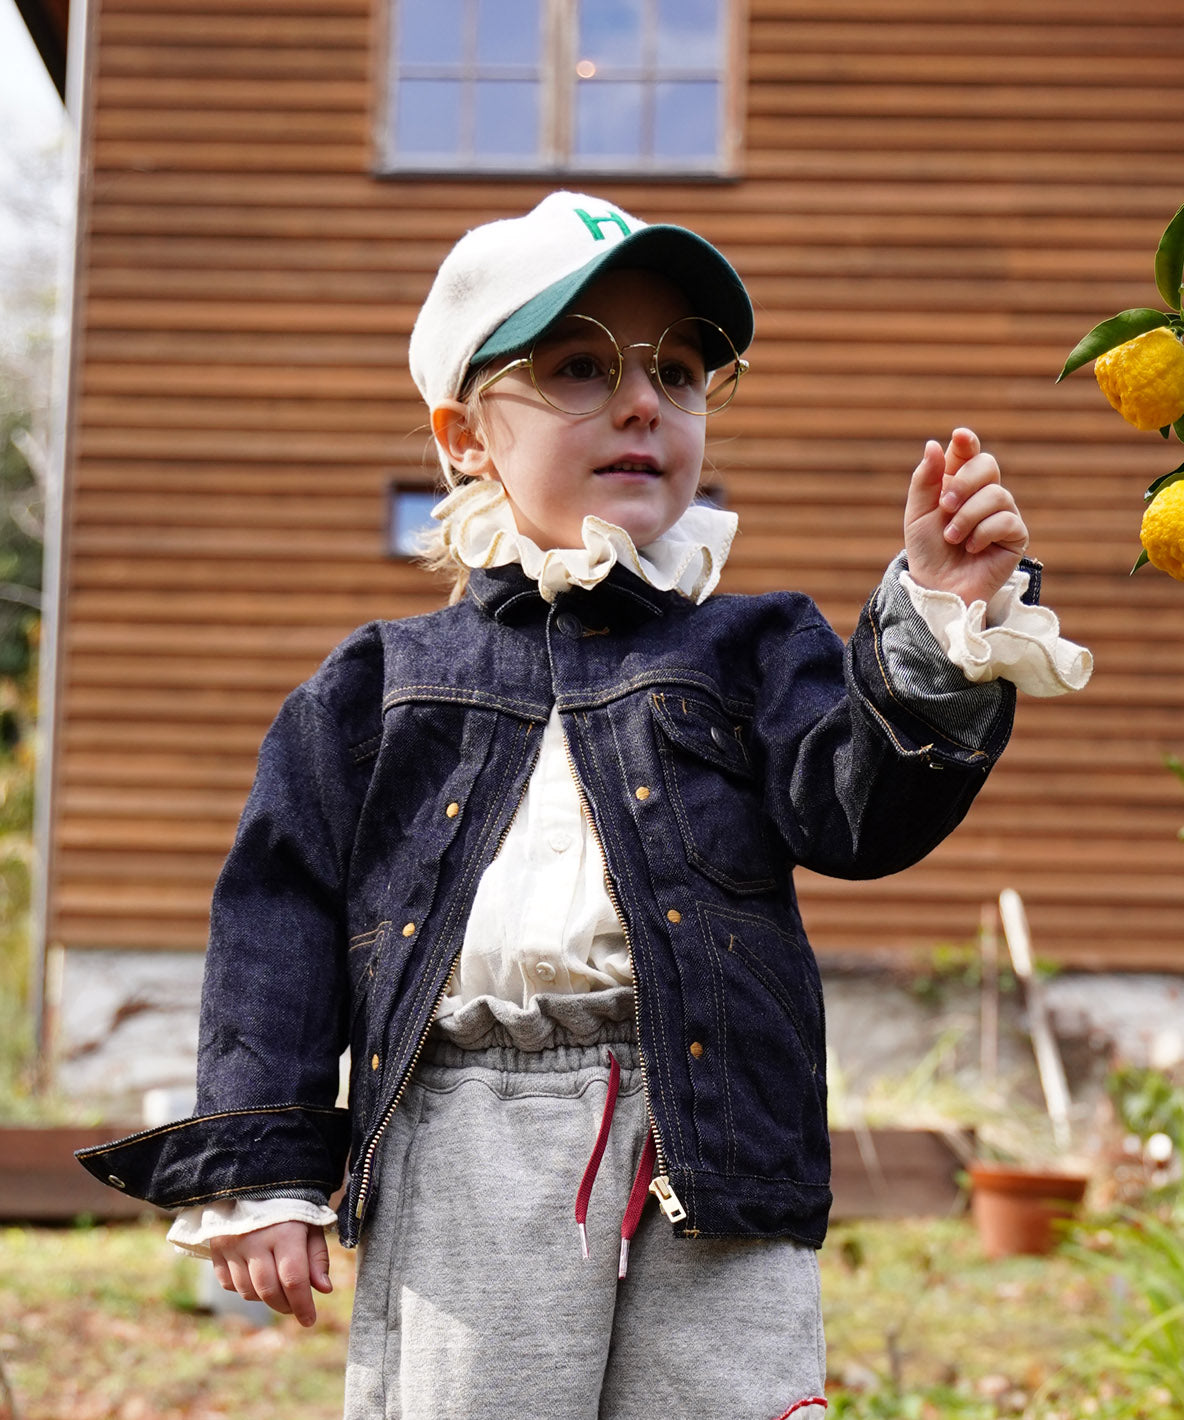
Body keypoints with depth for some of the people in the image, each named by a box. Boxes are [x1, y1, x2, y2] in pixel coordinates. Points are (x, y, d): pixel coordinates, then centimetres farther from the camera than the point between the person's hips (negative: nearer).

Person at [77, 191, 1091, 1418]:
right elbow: (279, 921, 9)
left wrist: (946, 623, -18)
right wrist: (254, 1168, 2)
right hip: (461, 1172, 0)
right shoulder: (384, 684, 13)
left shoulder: (757, 652, 14)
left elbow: (858, 810, -3)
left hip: (713, 1171, 0)